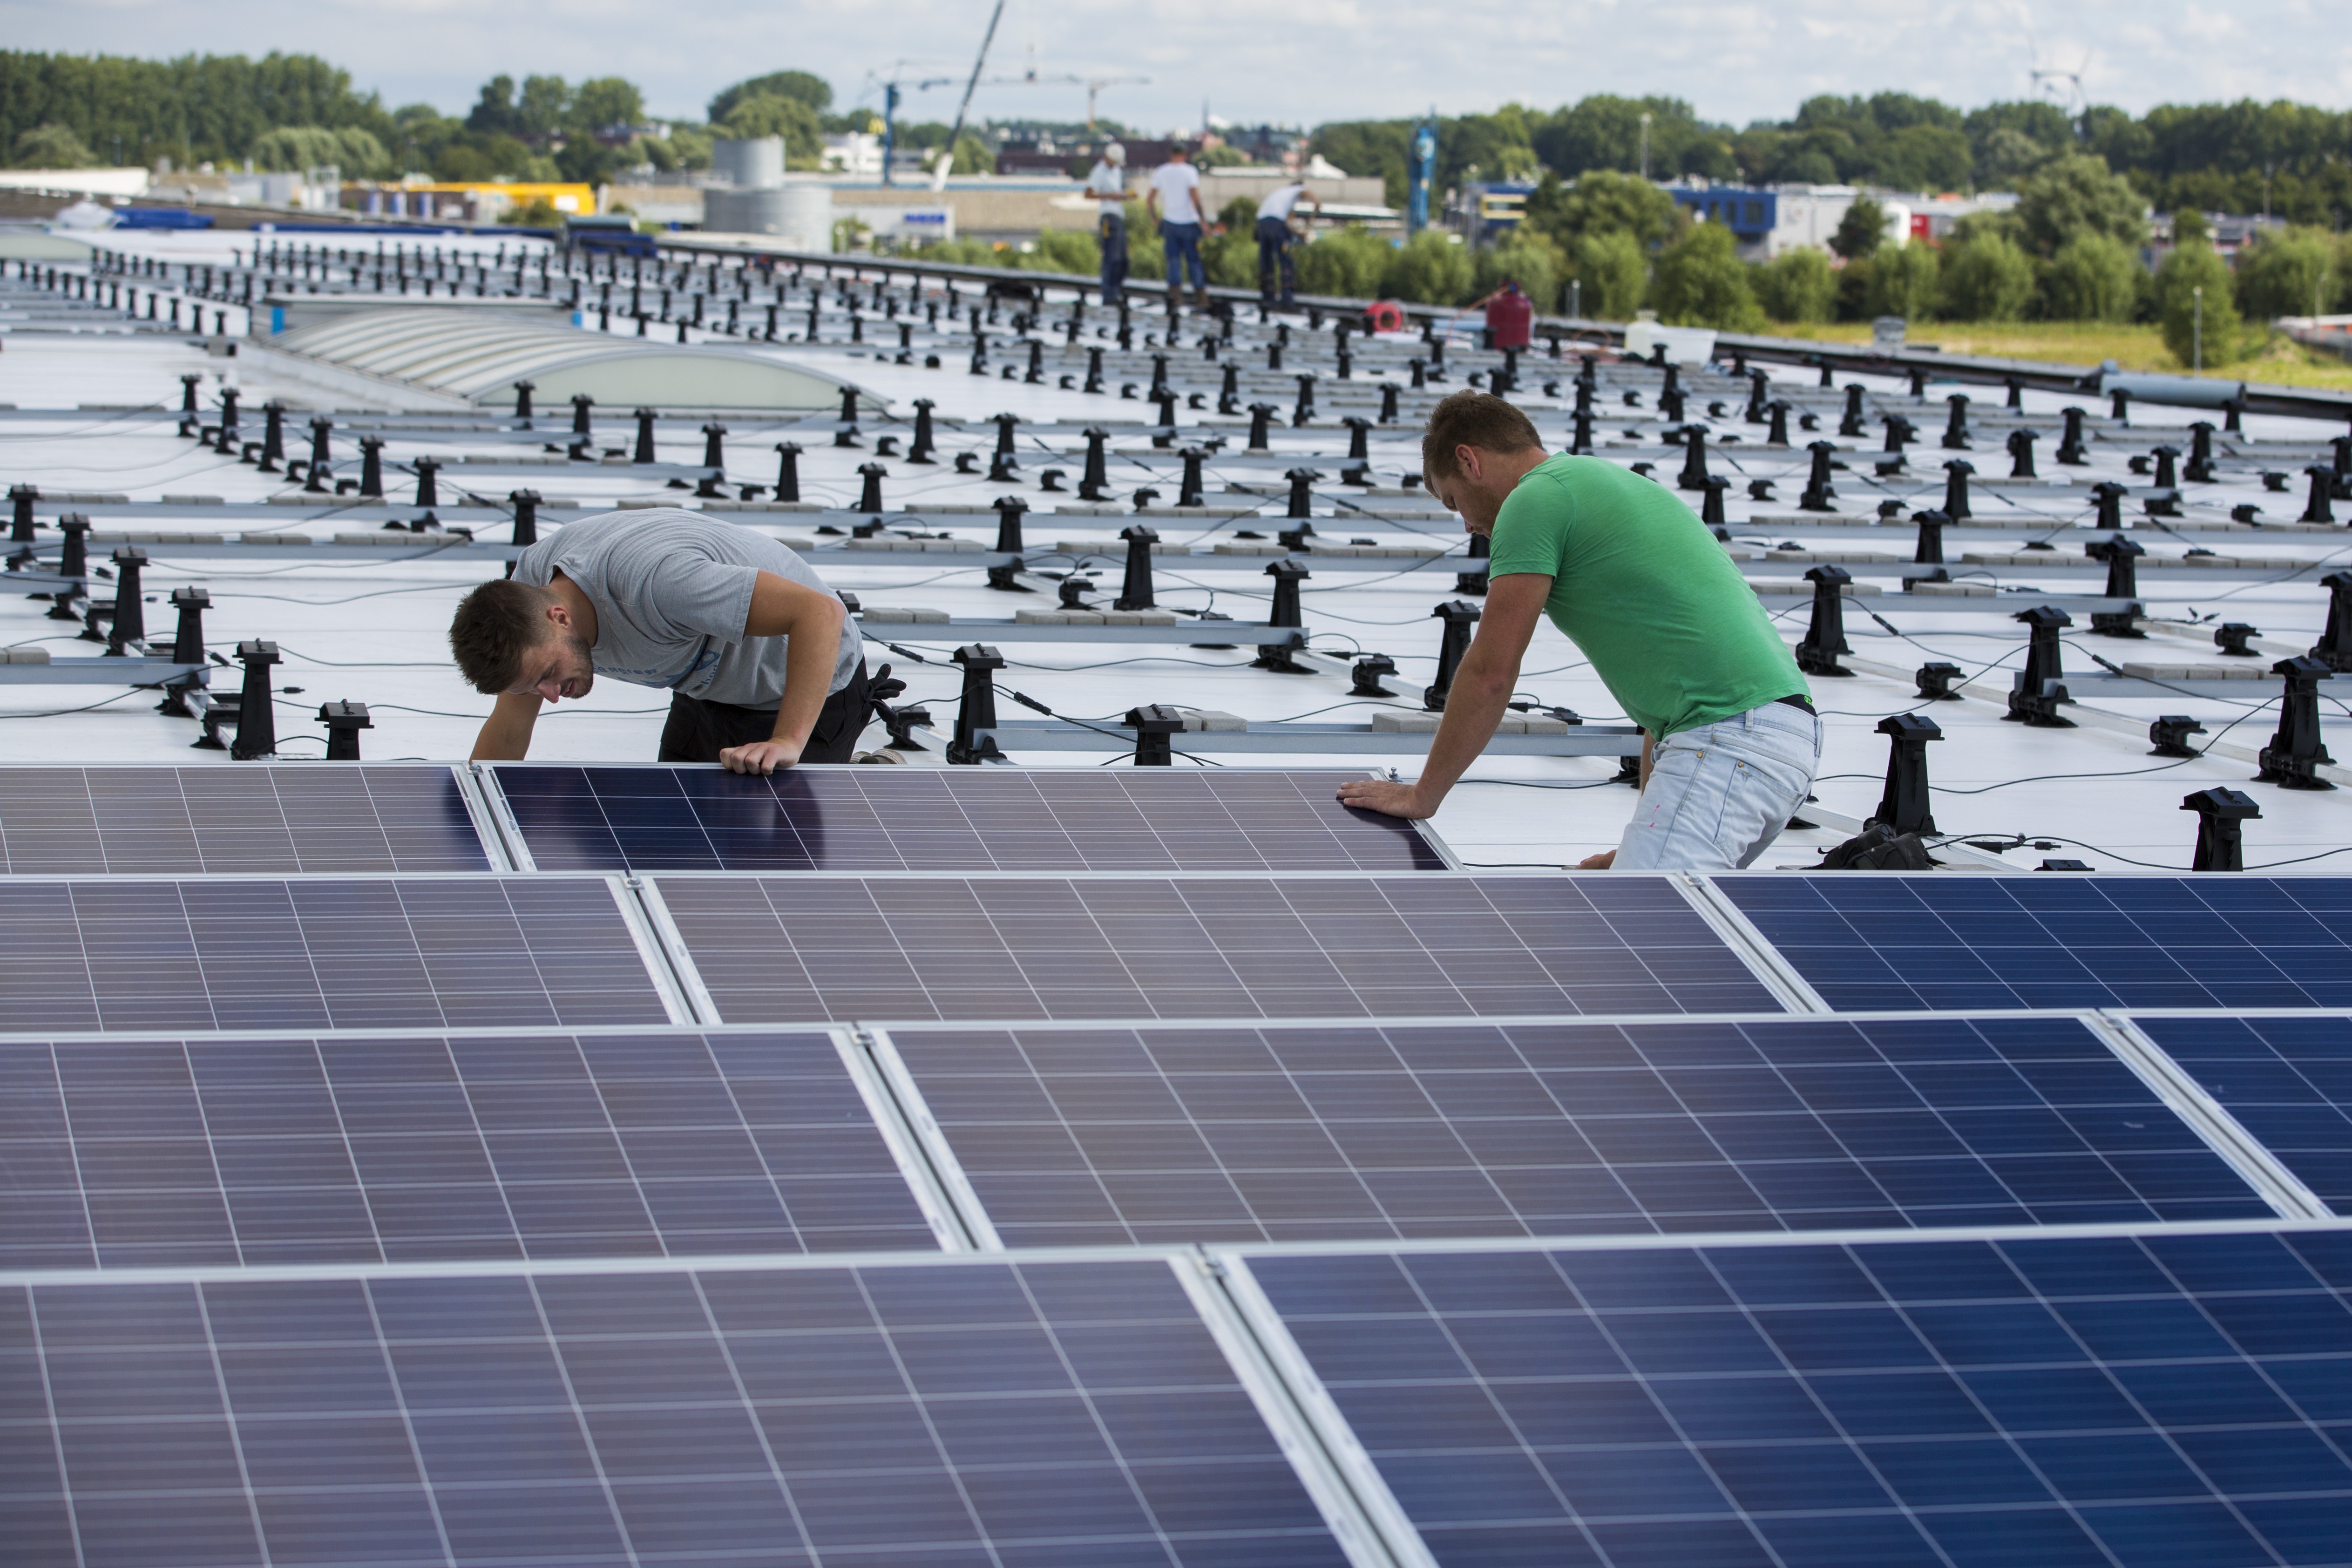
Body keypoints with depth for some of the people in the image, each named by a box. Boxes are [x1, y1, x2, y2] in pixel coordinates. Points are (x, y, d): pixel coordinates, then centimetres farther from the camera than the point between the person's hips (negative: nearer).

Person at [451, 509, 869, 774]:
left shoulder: (653, 581, -43)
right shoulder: (527, 586, -18)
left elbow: (822, 612, -44)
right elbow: (508, 729, -4)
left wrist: (788, 743, -48)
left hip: (809, 687, -8)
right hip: (707, 687, 8)